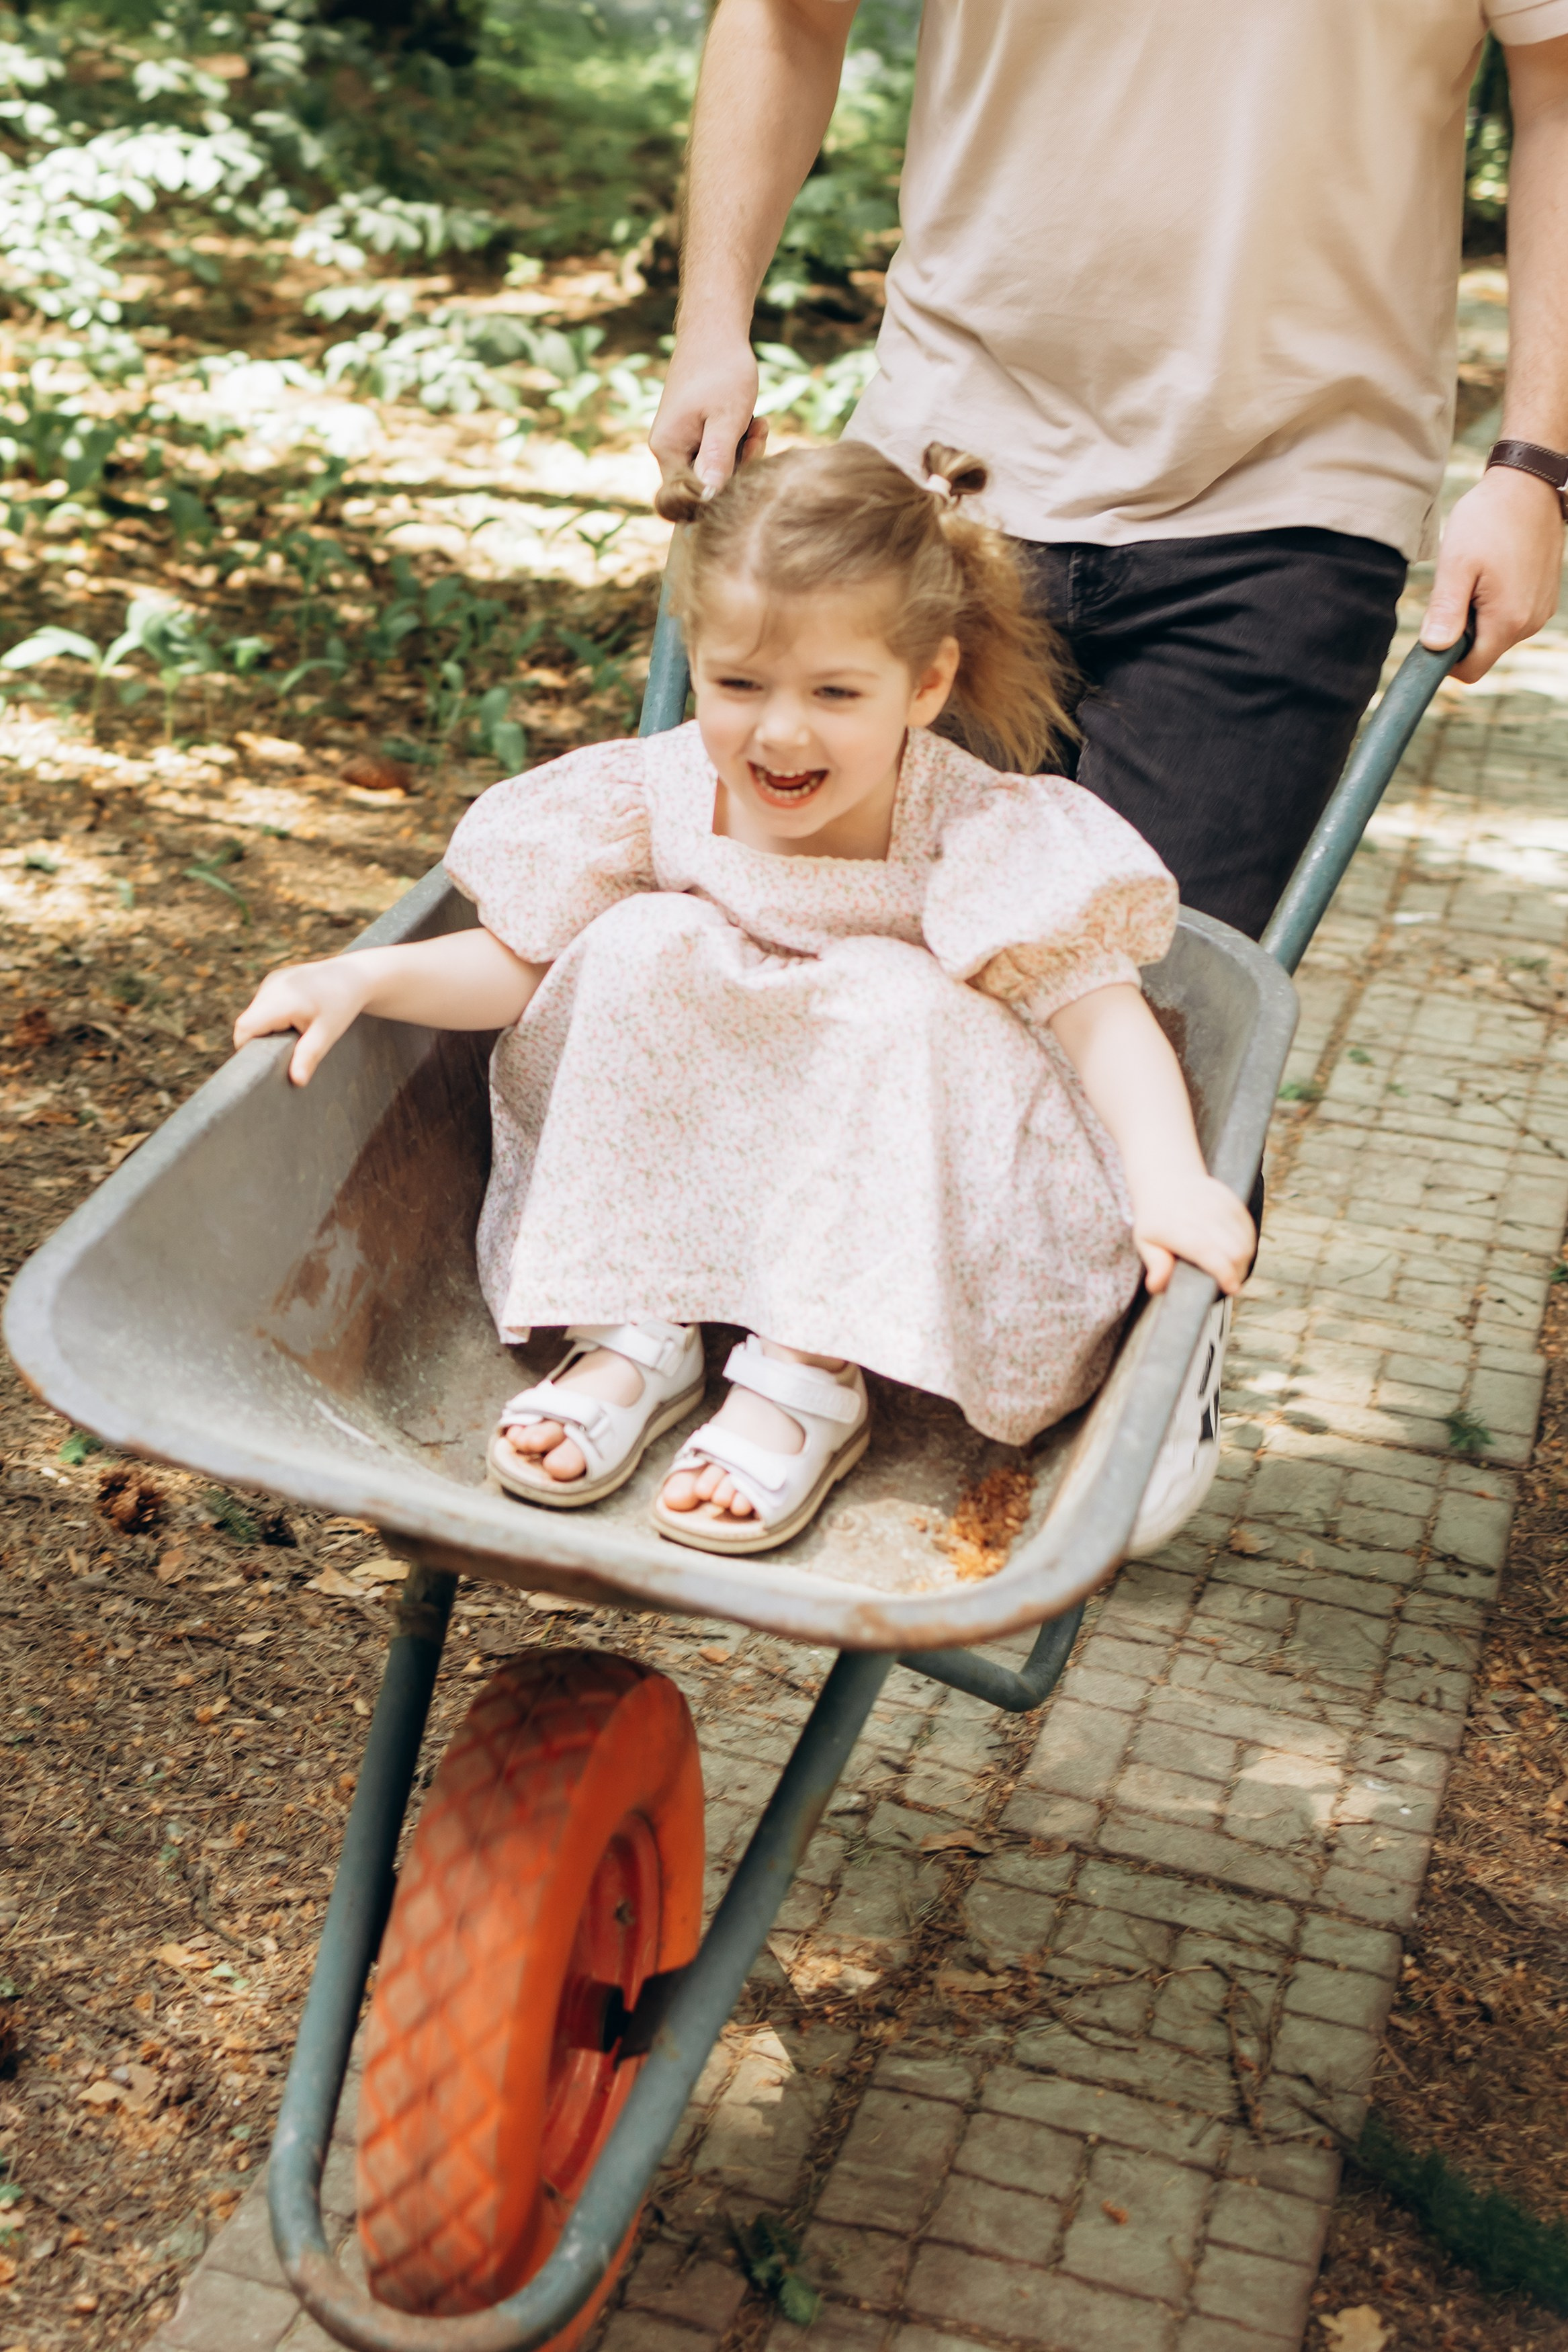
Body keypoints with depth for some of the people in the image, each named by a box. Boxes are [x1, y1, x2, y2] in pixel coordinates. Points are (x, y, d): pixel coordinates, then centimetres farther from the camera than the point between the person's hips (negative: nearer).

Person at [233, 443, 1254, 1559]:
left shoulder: (978, 839, -21)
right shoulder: (656, 800, -12)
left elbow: (1101, 1016, -28)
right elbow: (517, 962, -4)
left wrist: (1170, 1181, -45)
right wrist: (363, 977, -19)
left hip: (912, 1205, -2)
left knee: (892, 999, -30)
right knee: (643, 948, -20)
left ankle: (811, 1374, -25)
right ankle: (636, 1333, -15)